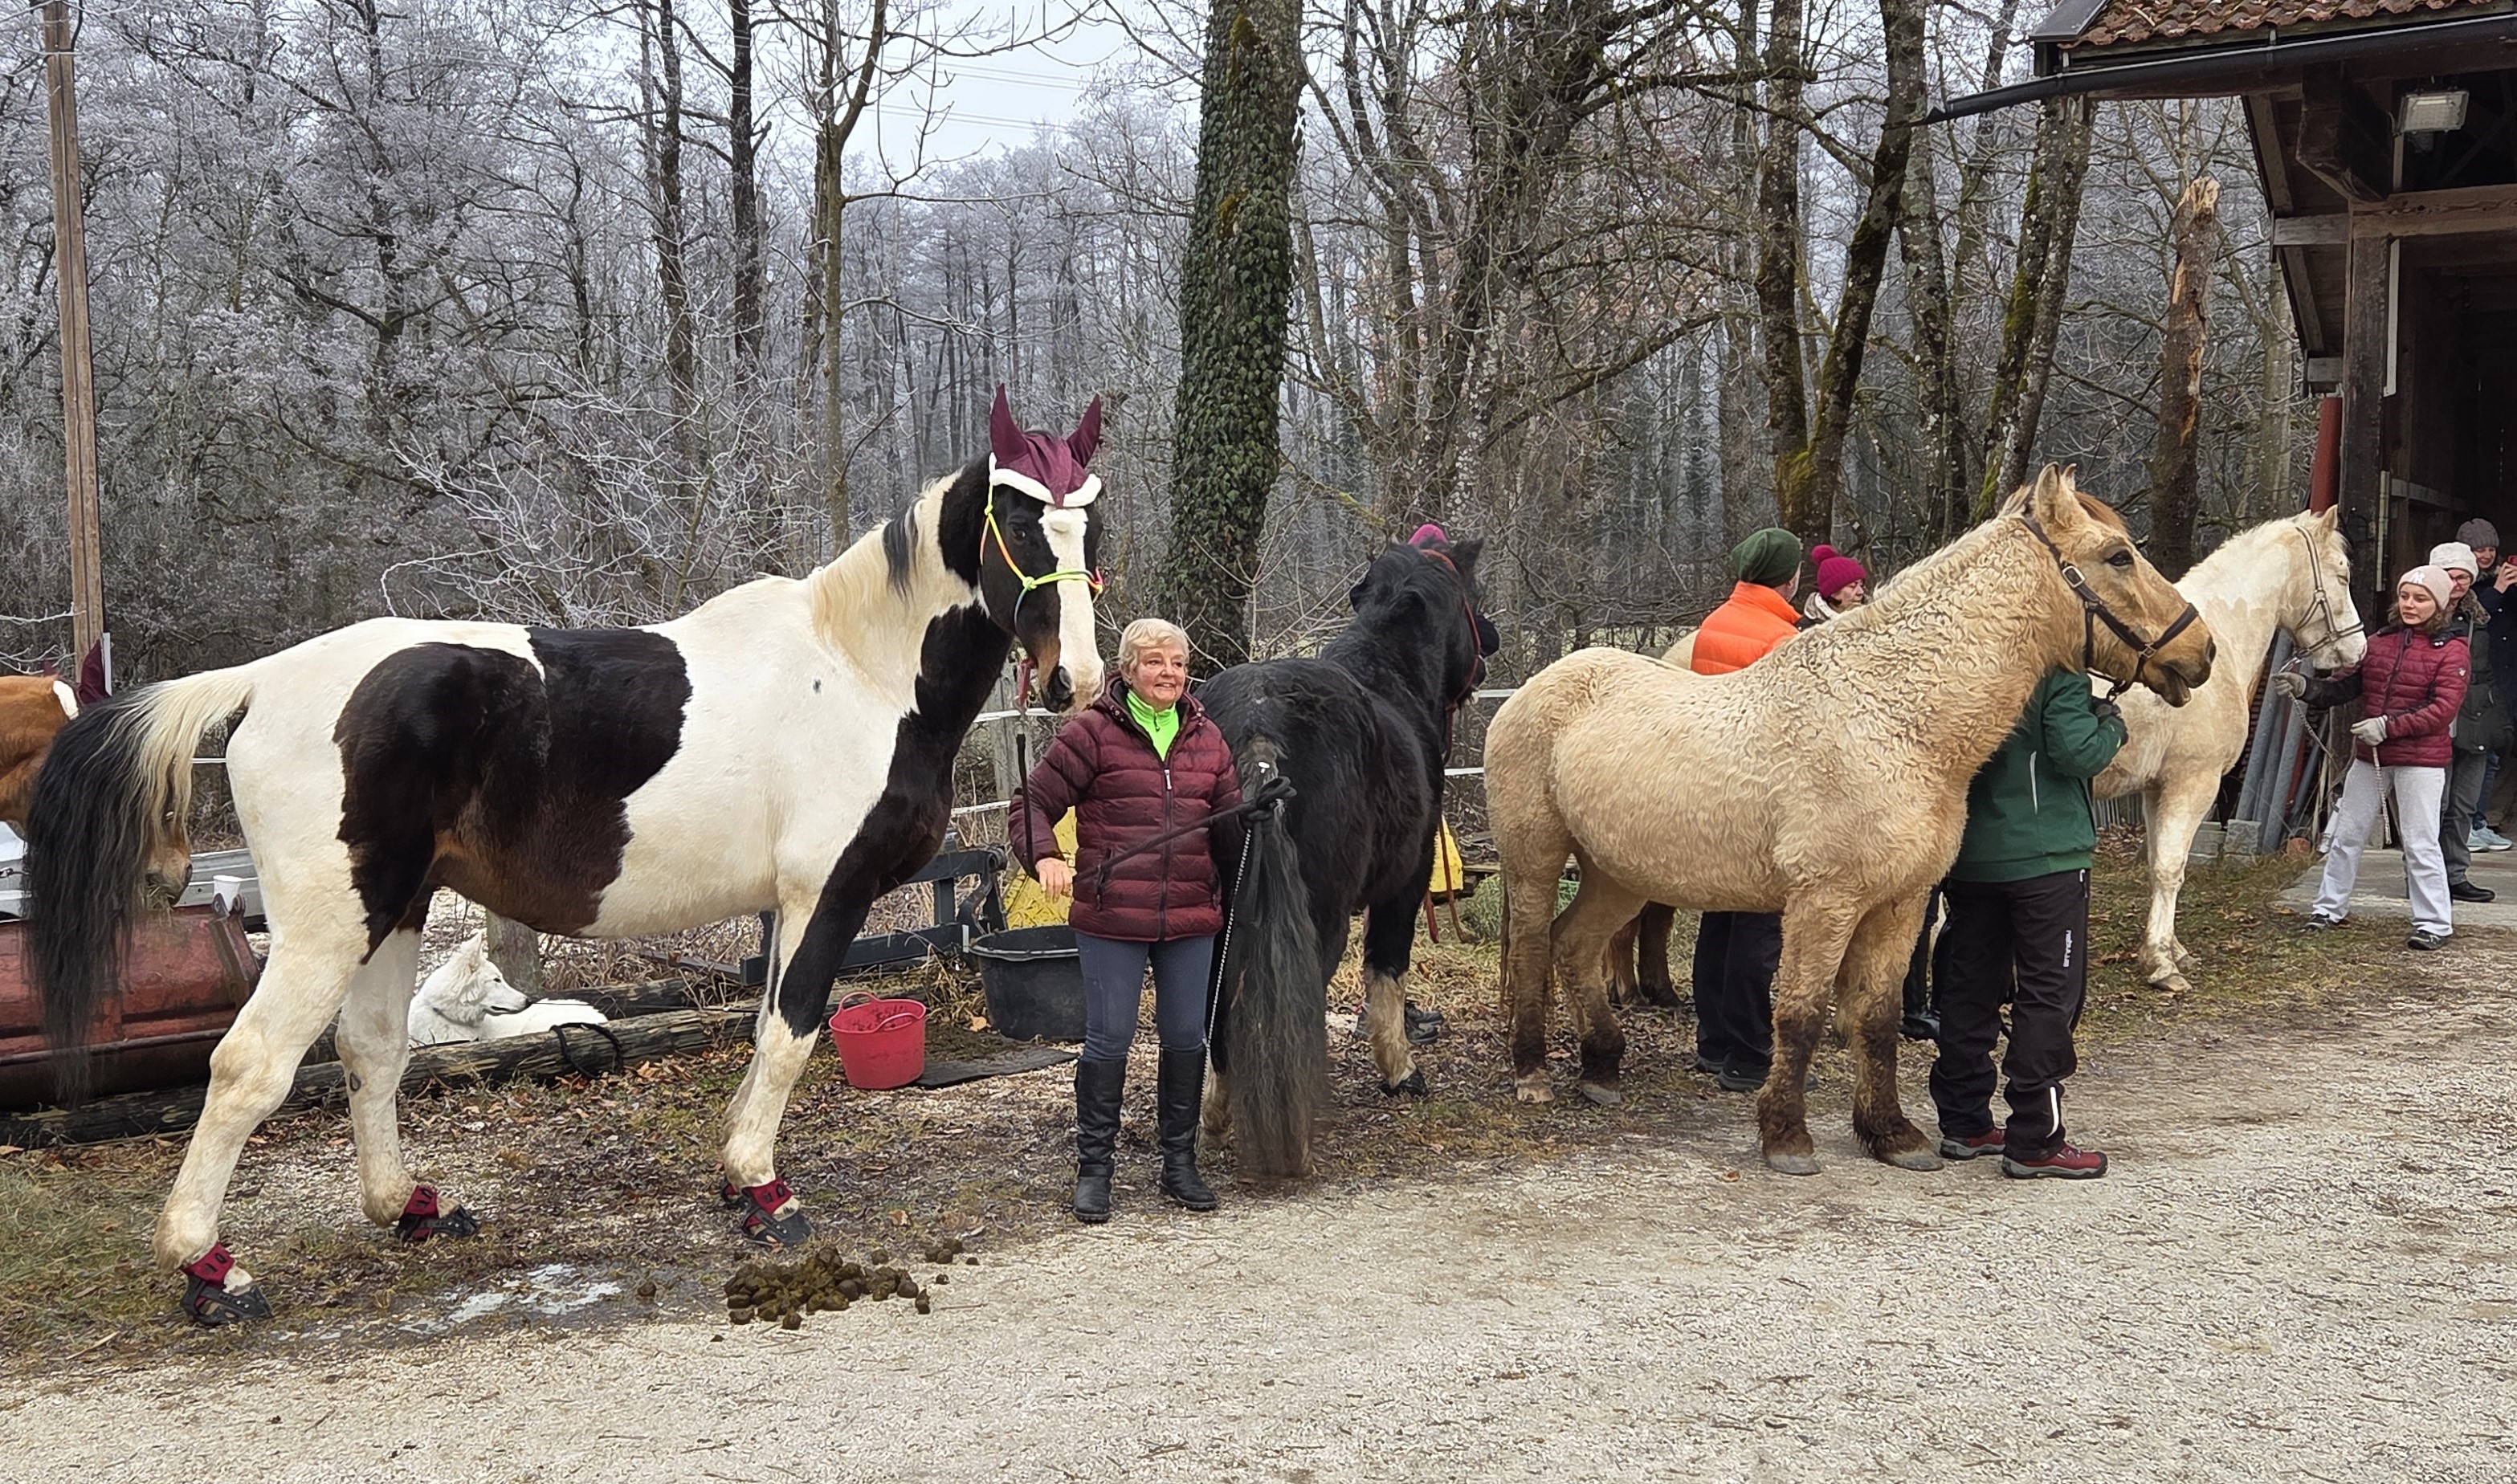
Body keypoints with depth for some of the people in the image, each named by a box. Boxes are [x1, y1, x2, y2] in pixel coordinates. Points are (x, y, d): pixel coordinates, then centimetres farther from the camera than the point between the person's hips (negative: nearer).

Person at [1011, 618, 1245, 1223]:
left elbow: (1230, 827, 18)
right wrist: (1045, 857, -22)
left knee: (1187, 1038, 11)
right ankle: (1093, 1168, 15)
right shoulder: (1092, 733, -5)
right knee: (1108, 1041, 1)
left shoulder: (1207, 739, 10)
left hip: (1190, 921, 4)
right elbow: (1032, 803, -6)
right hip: (1111, 920, -4)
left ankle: (1181, 1163, 26)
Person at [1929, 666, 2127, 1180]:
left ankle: (1963, 1123, 21)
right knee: (2050, 993, 1)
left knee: (1971, 986, 14)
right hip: (2046, 856, -6)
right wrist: (2112, 723, 1)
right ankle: (2034, 1142, 1)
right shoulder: (2060, 673, -14)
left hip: (1968, 856, 6)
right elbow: (2079, 753, -18)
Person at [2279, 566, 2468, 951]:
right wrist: (2304, 687, -9)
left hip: (2420, 760, -5)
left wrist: (2389, 726, -23)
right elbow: (2344, 688, 8)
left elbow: (2443, 709, -15)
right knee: (2347, 835, 11)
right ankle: (2329, 908, 22)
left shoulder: (2452, 651, -6)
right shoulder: (2379, 642, 9)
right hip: (2368, 757, 5)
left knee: (2420, 843, -3)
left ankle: (2433, 923, 6)